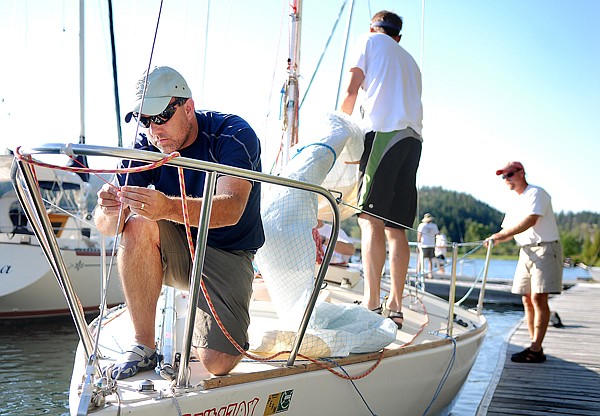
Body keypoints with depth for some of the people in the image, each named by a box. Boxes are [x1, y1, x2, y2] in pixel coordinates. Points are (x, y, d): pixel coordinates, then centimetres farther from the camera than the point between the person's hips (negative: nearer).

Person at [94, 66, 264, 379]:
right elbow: (105, 226, -14)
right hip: (175, 250, 4)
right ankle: (143, 347, -18)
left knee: (217, 362, -22)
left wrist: (168, 208, -54)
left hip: (227, 255, -3)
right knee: (137, 224, -30)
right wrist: (108, 210, -39)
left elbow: (231, 209, -37)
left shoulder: (233, 135, -19)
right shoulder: (148, 146, -7)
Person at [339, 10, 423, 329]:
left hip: (384, 132, -6)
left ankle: (371, 304, -22)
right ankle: (395, 306, 0)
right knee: (395, 227, 3)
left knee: (370, 218, -14)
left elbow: (351, 91, 6)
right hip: (413, 138, 6)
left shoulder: (370, 40, 16)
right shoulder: (410, 62, 33)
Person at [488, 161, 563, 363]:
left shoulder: (536, 193, -9)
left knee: (538, 297, -12)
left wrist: (502, 235, -29)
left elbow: (530, 221, -24)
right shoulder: (515, 201, 17)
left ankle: (536, 350, -11)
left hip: (545, 249, -9)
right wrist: (496, 238, -6)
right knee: (527, 299, 5)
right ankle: (535, 346, 10)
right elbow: (509, 229, 16)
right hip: (526, 251, 9)